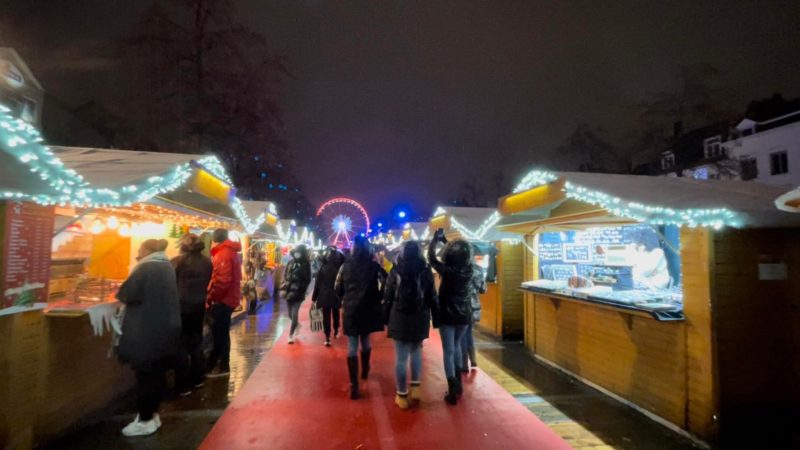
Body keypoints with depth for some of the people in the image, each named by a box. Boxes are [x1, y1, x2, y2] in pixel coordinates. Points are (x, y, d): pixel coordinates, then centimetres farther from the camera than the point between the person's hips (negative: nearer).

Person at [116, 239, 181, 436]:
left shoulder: (146, 268, -14)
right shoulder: (167, 267, 11)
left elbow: (126, 294, -16)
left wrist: (121, 295, 5)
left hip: (147, 332, -8)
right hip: (166, 330, 8)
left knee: (145, 376, 3)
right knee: (156, 374, 16)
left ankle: (145, 420, 13)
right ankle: (152, 414, 27)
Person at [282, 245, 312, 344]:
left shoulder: (306, 265, -5)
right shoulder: (290, 263, 6)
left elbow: (307, 280, -6)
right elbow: (285, 276, 12)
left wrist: (299, 289, -13)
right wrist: (285, 287, 0)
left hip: (298, 293, -4)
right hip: (289, 292, 5)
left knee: (294, 314, -8)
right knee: (290, 314, 15)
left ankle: (291, 335, 4)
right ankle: (297, 325, 43)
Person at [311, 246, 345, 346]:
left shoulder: (322, 267, -6)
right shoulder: (340, 267, -6)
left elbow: (317, 283, -3)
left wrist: (314, 297, 3)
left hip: (324, 295, -1)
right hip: (336, 295, 1)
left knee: (326, 316, 3)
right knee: (336, 313, 22)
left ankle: (327, 338, -1)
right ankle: (336, 331, 35)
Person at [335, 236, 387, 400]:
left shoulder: (345, 266, -1)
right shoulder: (374, 265, -5)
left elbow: (338, 289, 3)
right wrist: (377, 298, 2)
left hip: (351, 310, 0)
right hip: (368, 310, 1)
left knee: (352, 347, 3)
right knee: (365, 341, 22)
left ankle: (354, 385, -1)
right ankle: (365, 370, 41)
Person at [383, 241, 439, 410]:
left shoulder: (396, 271, -4)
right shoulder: (426, 271, -3)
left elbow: (387, 298, -2)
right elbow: (432, 298, 0)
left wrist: (387, 319, 6)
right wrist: (436, 319, 7)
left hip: (399, 319, -2)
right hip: (420, 319, 2)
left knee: (401, 357, 6)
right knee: (416, 351, 22)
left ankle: (402, 395, 15)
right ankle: (415, 388, 24)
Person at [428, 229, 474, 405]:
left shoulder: (447, 270, -19)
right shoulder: (468, 269, -6)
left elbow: (431, 256, -9)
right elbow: (459, 254, 12)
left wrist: (436, 239, 1)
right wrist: (445, 240, 18)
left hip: (447, 315, -5)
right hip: (464, 315, 5)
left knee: (448, 351, 4)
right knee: (456, 346, 24)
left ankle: (453, 392, 6)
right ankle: (458, 383, 33)